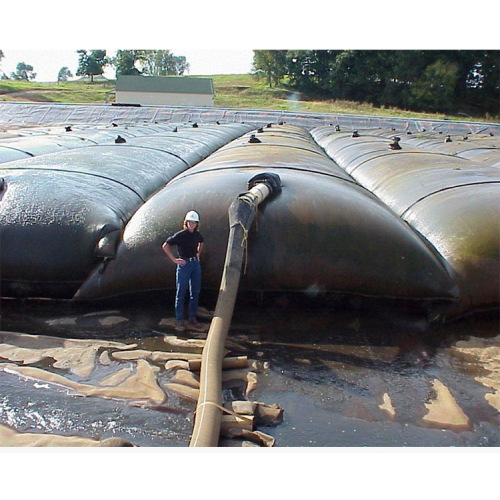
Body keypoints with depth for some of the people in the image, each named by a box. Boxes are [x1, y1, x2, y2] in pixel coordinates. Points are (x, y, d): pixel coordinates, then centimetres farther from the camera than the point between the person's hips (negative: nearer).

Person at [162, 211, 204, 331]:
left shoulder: (197, 234, 5)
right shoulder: (180, 235, -12)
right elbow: (165, 246, -13)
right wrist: (174, 260, -12)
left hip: (196, 264, 6)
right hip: (184, 265, -6)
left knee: (195, 292, 10)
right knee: (181, 293, 0)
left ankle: (192, 318, 21)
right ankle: (179, 320, 8)